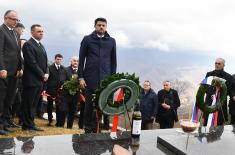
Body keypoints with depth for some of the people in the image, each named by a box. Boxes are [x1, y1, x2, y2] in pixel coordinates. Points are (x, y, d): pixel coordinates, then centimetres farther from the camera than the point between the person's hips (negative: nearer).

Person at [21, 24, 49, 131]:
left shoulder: (41, 46, 20)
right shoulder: (28, 44, -8)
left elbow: (45, 62, 19)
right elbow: (32, 63, -16)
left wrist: (47, 73, 2)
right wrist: (42, 75, -12)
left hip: (40, 80, 8)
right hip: (31, 80, -8)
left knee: (34, 104, 11)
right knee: (28, 104, 0)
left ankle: (31, 124, 17)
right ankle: (27, 125, 7)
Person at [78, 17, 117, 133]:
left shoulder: (111, 41, 10)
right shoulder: (87, 39, 5)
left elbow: (113, 61, 12)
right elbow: (81, 59, 4)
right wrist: (81, 77, -3)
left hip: (105, 79, 1)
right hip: (90, 78, -1)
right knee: (89, 105, 5)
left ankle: (95, 129, 13)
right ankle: (88, 129, 18)